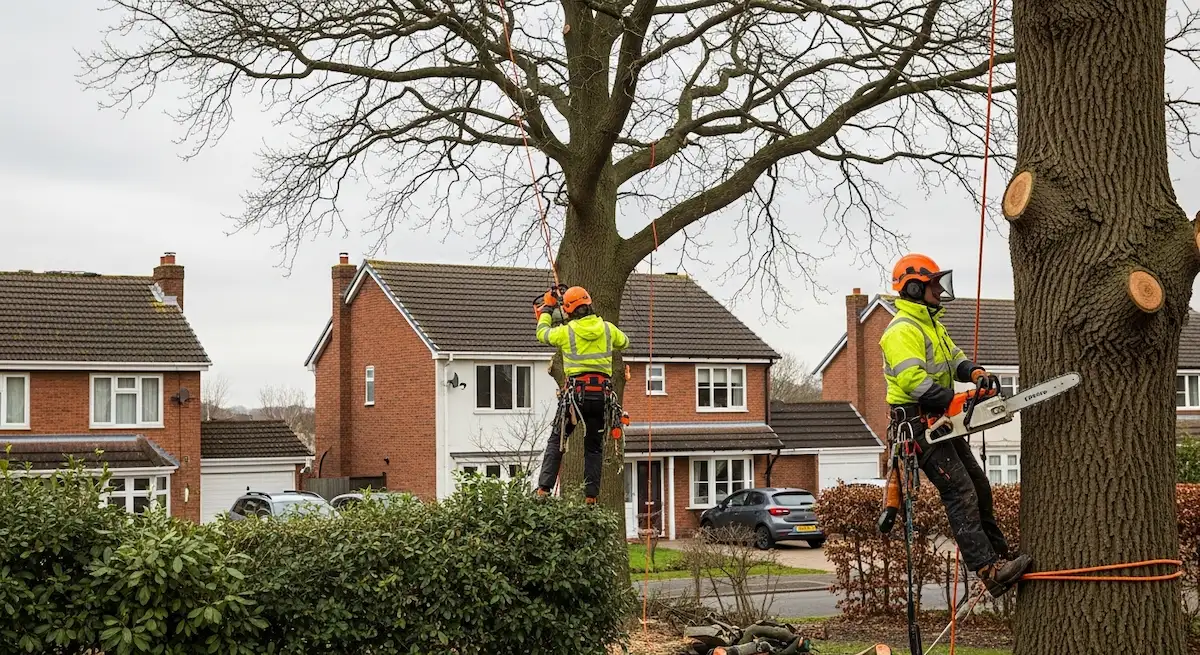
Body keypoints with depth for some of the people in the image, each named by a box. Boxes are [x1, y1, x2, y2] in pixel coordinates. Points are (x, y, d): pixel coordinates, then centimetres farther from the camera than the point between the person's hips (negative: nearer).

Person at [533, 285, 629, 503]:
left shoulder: (566, 331, -3)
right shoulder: (607, 329, 5)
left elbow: (542, 334, 18)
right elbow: (624, 342, 27)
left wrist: (547, 308, 31)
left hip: (576, 393, -2)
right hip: (601, 395, 3)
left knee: (556, 441, 7)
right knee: (594, 447, 11)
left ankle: (543, 489, -3)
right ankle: (591, 496, 4)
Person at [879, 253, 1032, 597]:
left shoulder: (932, 324, 19)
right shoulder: (902, 331, -16)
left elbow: (953, 357, 16)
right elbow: (912, 378, -28)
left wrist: (974, 372, -6)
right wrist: (954, 400, -26)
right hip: (918, 423, -11)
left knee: (979, 488, 15)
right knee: (961, 493, -16)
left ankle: (998, 557, 25)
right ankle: (989, 570, -21)